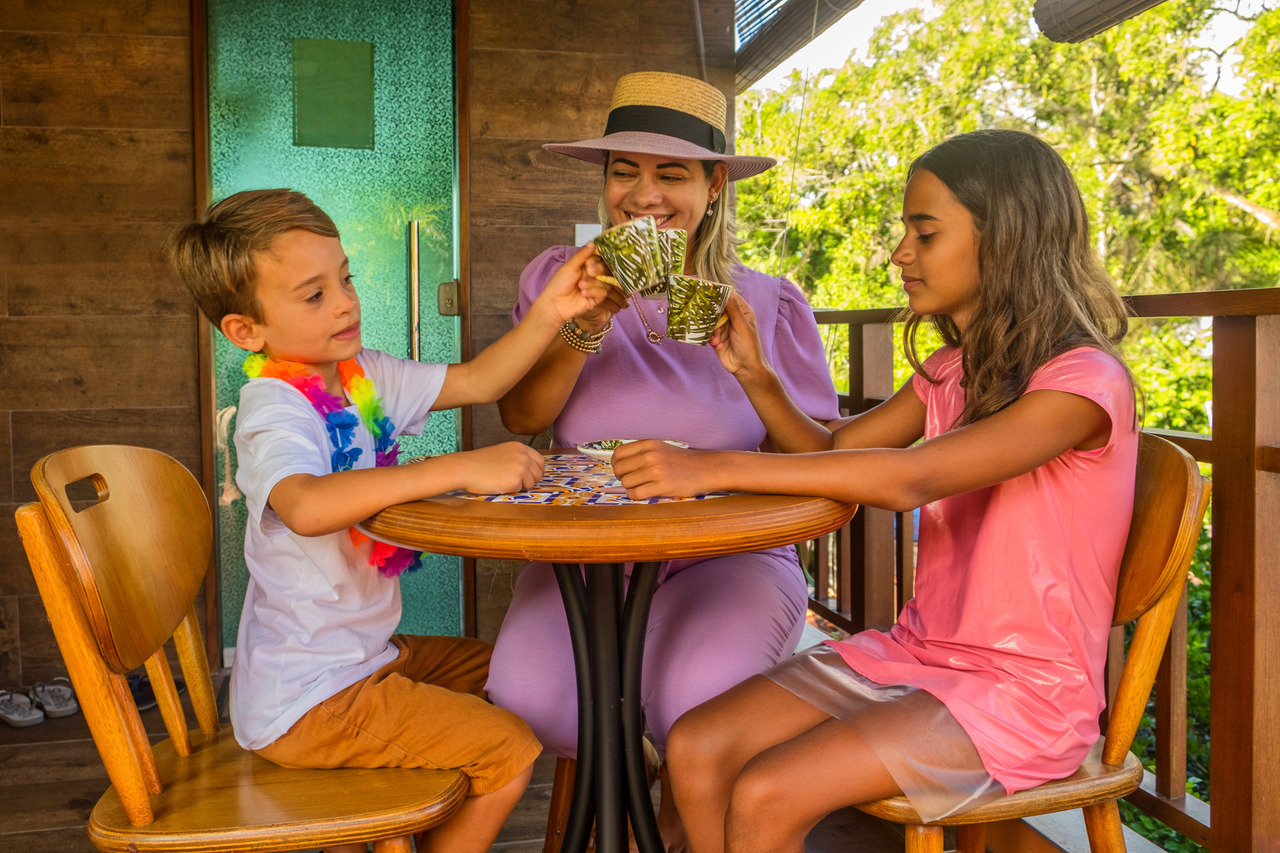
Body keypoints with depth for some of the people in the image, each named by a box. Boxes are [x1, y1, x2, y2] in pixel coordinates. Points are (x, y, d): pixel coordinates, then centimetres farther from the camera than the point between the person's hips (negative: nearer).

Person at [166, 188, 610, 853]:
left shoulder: (364, 376, 2)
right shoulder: (274, 410, -23)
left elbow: (476, 381, 5)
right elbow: (308, 506, -44)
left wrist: (549, 313, -10)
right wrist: (461, 468, -44)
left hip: (363, 654, 9)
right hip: (307, 699, -9)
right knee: (510, 750, -10)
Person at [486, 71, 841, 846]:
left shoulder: (772, 303, 4)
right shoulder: (560, 277, 8)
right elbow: (520, 416, -4)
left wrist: (751, 366, -15)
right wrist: (585, 326, -18)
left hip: (726, 554, -1)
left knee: (702, 704, -29)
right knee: (530, 699, -26)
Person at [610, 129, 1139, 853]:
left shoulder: (1084, 380, -16)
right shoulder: (951, 371, 10)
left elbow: (907, 479, -29)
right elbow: (831, 449, 14)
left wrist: (715, 468, -31)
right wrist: (755, 375, -4)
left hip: (1022, 689, -7)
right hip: (918, 652, 7)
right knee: (696, 747, -9)